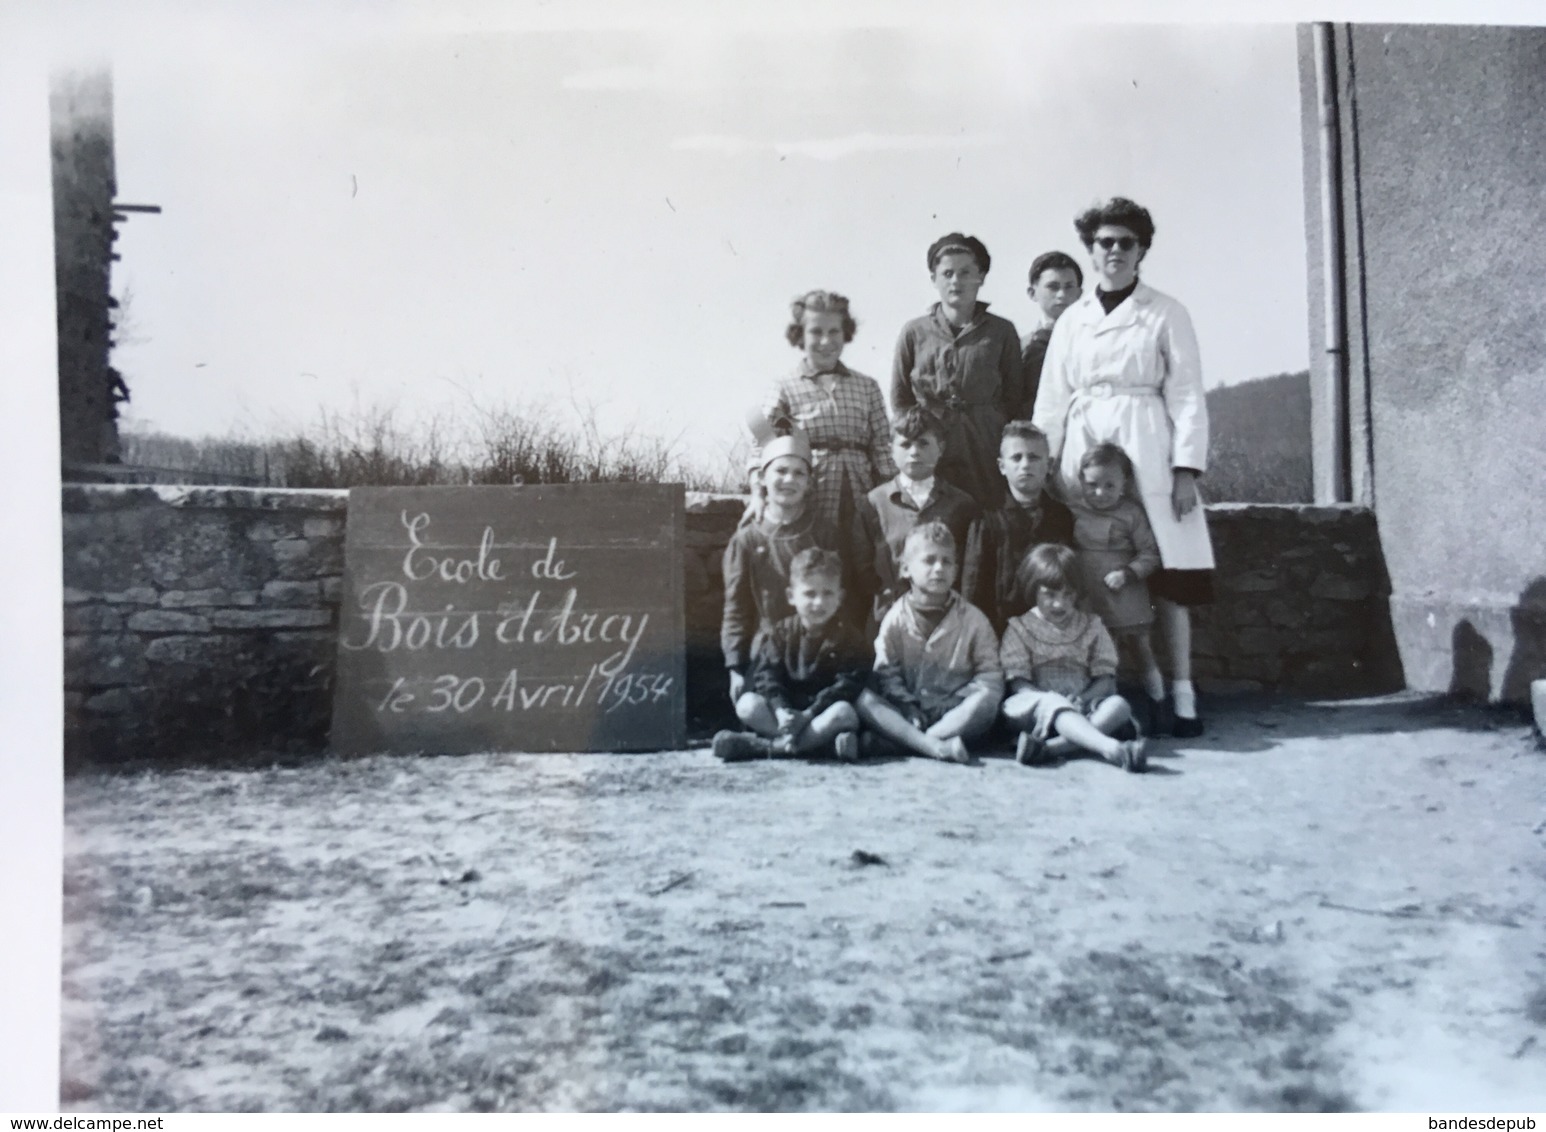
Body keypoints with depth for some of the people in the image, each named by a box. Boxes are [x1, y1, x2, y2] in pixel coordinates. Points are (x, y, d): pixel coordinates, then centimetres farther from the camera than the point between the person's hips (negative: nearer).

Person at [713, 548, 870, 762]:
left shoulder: (851, 641, -1)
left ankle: (764, 746, -34)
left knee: (844, 711, -34)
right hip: (784, 711, 2)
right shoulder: (777, 635, 4)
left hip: (822, 715, -2)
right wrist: (782, 711, -28)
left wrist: (807, 716, -24)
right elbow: (767, 677, -8)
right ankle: (825, 741, -32)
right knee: (747, 703, -23)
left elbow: (847, 687, -12)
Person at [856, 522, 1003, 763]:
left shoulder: (972, 619, 4)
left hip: (956, 715, 0)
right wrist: (909, 707, -17)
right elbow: (886, 674, -1)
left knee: (986, 699, -31)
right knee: (865, 699, -25)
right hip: (908, 713, 1)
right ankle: (936, 746, -42)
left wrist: (955, 704, -15)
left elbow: (990, 676, 0)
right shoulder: (895, 619, 5)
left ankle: (897, 741, -35)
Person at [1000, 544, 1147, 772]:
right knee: (1052, 704, -36)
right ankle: (1112, 748, -60)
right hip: (1037, 707, -3)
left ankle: (1049, 748, -45)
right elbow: (1019, 683, -3)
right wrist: (1051, 700, -23)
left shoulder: (1092, 626, 14)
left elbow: (1105, 679, 6)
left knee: (1118, 705, -26)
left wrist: (1082, 699, -16)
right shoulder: (1019, 629, 7)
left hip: (1083, 705, 3)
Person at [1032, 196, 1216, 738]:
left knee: (1165, 574, -5)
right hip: (1084, 451, 2)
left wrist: (1186, 468, -7)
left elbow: (1187, 397, 2)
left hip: (1147, 449, -2)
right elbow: (1051, 402, 12)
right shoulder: (1072, 320, 14)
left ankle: (1182, 695, 1)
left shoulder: (1166, 314, 6)